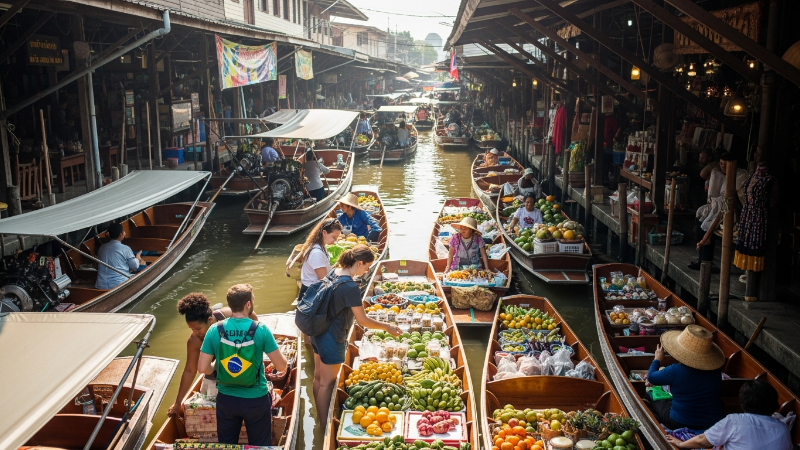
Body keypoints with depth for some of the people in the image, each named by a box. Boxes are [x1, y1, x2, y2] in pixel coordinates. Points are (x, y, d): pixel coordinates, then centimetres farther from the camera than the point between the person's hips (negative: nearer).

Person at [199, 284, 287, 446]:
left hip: (226, 399, 3)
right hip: (256, 399, -2)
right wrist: (277, 351, 8)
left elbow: (203, 368, -8)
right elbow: (281, 367, -13)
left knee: (226, 446, 21)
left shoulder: (214, 331, -11)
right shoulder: (261, 330, -17)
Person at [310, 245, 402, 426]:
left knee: (318, 377, 21)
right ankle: (324, 426, 16)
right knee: (327, 384, 4)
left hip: (318, 333, 9)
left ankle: (320, 417, 37)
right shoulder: (350, 287, -27)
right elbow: (363, 321, -20)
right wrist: (387, 327, -8)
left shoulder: (333, 273, -1)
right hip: (332, 339, -9)